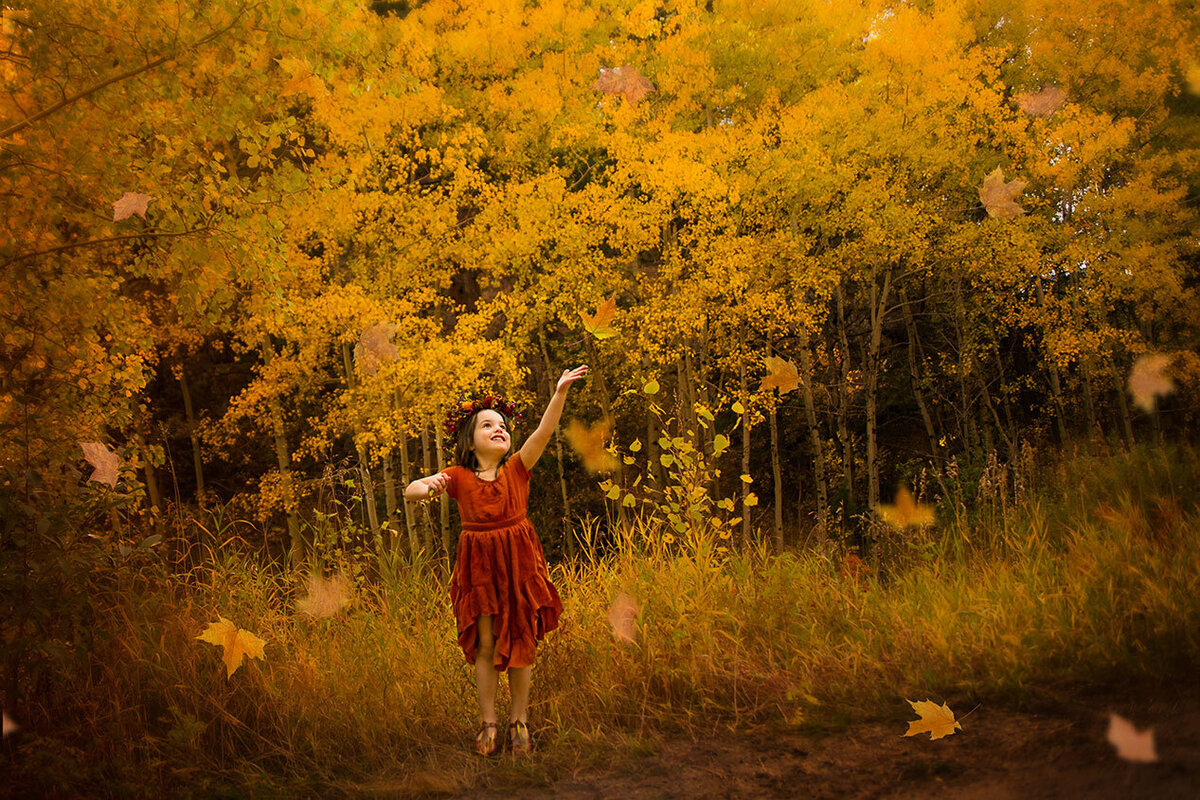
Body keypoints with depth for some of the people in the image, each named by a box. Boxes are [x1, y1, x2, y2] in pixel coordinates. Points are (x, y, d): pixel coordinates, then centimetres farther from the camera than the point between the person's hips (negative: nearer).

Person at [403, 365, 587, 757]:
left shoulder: (517, 468, -3)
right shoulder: (458, 477, -5)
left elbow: (544, 431, -16)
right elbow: (410, 490, -14)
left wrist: (560, 392, -30)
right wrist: (426, 486, -38)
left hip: (518, 565, 1)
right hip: (479, 566, -1)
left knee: (520, 644, 7)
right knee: (485, 647, 5)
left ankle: (519, 720, 21)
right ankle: (488, 723, 16)